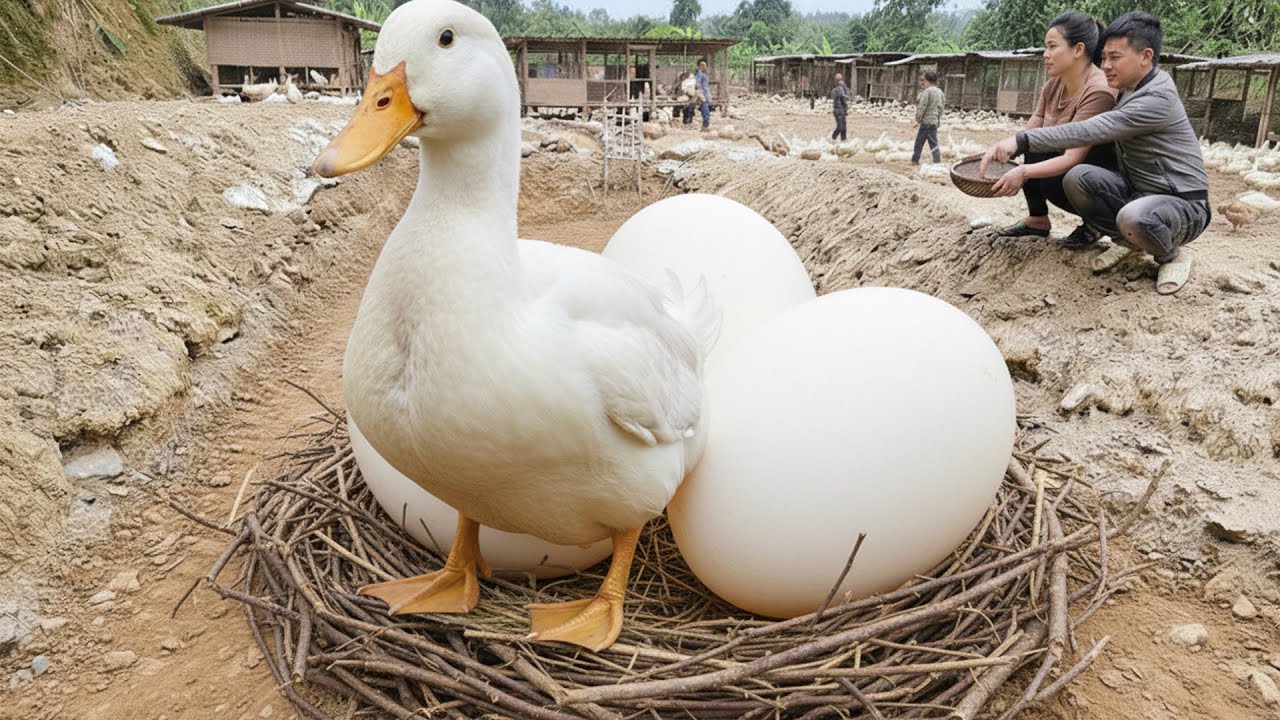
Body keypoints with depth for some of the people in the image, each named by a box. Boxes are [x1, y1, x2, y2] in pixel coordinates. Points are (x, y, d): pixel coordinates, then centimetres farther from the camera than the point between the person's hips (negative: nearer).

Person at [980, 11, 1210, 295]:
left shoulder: (1158, 99, -23)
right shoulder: (1128, 91, 6)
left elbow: (1089, 132, -32)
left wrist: (1021, 140, -38)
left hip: (1184, 205, -7)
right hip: (1137, 192, 7)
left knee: (1134, 218, -41)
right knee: (1077, 177, -18)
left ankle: (1173, 255, -5)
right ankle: (1126, 240, 5)